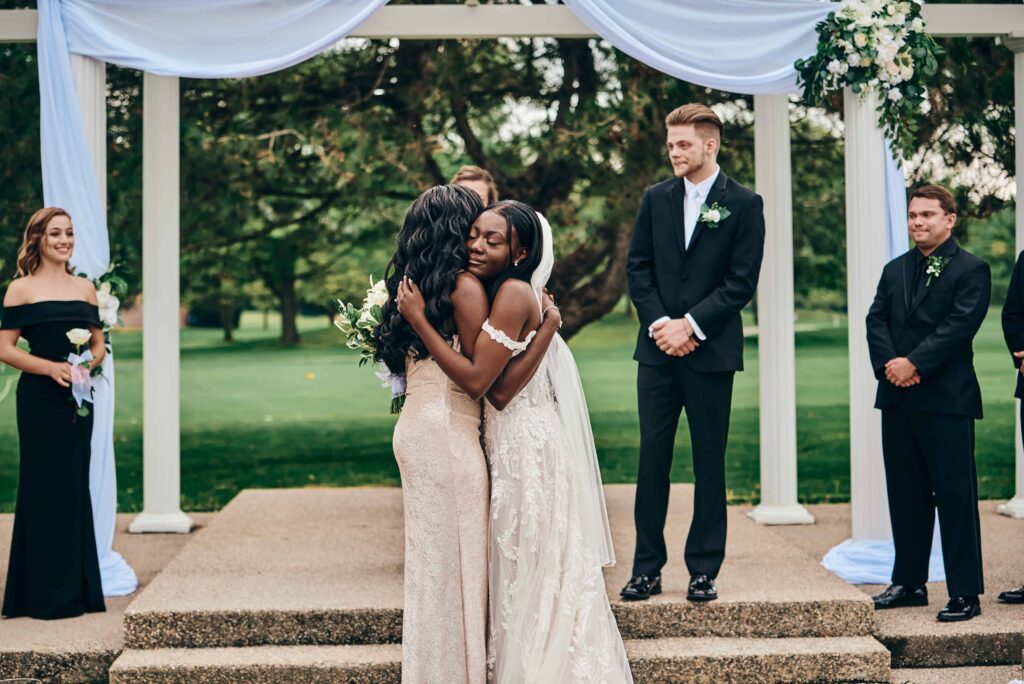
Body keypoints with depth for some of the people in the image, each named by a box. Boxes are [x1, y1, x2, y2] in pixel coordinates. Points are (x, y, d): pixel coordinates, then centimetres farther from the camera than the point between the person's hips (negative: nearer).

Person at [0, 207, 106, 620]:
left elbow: (99, 344, 15)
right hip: (39, 399, -4)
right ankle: (45, 595, 8)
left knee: (75, 487, 8)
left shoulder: (85, 288, 12)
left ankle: (77, 589, 18)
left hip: (78, 399, 4)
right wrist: (52, 367, -19)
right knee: (43, 488, -1)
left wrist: (89, 364, -7)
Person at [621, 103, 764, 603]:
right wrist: (658, 323, -6)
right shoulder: (656, 199, 10)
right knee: (652, 457, 3)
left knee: (709, 463, 4)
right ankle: (647, 568, 10)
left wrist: (691, 325, -12)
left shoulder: (744, 204, -1)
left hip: (711, 352, -3)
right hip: (658, 349, 3)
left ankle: (703, 571, 12)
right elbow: (637, 267, 8)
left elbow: (742, 281, -6)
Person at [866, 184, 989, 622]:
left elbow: (960, 325, -12)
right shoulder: (895, 270, 17)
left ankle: (965, 593, 1)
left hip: (946, 401, -6)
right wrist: (888, 364, -10)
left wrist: (914, 363, -18)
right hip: (897, 400, 6)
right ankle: (909, 582, 22)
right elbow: (876, 320, 7)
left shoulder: (971, 270, -1)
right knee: (905, 495, 12)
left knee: (955, 496, -4)